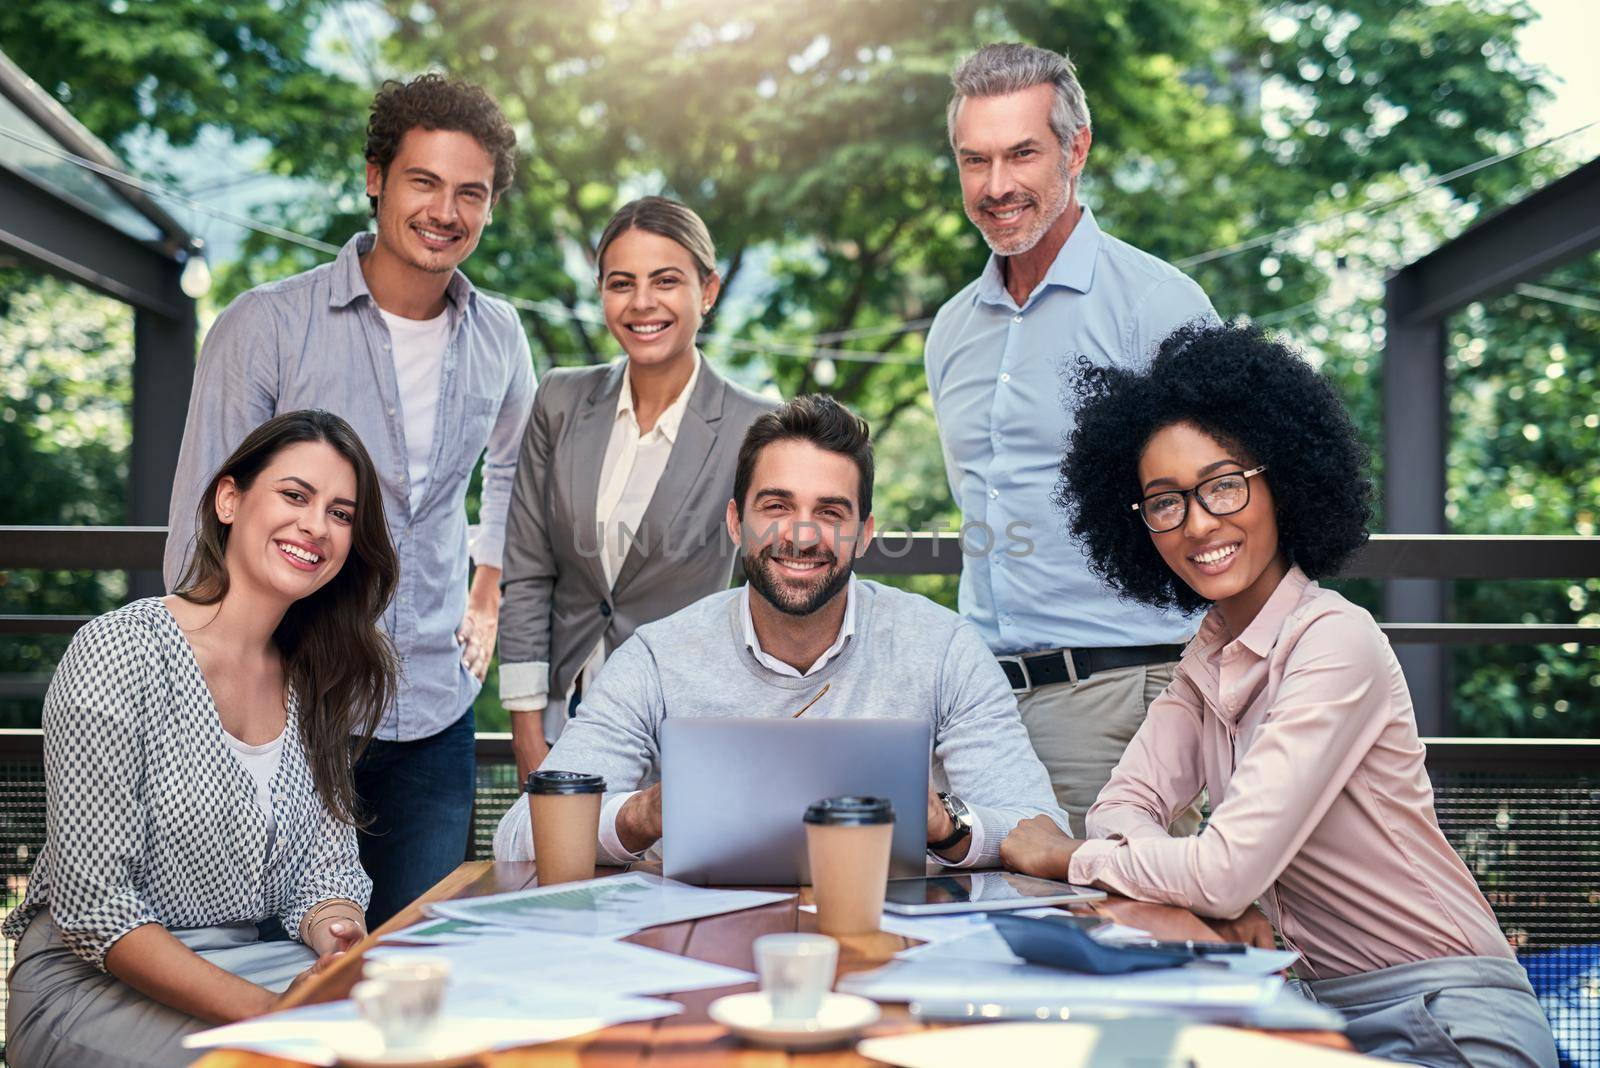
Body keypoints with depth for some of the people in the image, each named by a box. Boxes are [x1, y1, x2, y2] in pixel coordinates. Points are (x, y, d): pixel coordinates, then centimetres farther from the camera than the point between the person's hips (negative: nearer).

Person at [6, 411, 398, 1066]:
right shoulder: (119, 654, -13)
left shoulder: (315, 681, 8)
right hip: (94, 984, -6)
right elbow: (91, 906, -17)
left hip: (252, 964, 6)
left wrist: (337, 937, -18)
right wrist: (265, 1010, -26)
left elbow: (327, 863, 7)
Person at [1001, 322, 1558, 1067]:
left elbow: (1226, 871, -25)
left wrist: (1065, 858, -9)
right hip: (1317, 1005, 7)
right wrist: (1225, 900, -19)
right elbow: (1122, 808, 1)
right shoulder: (1209, 656, 7)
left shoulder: (1335, 642, -19)